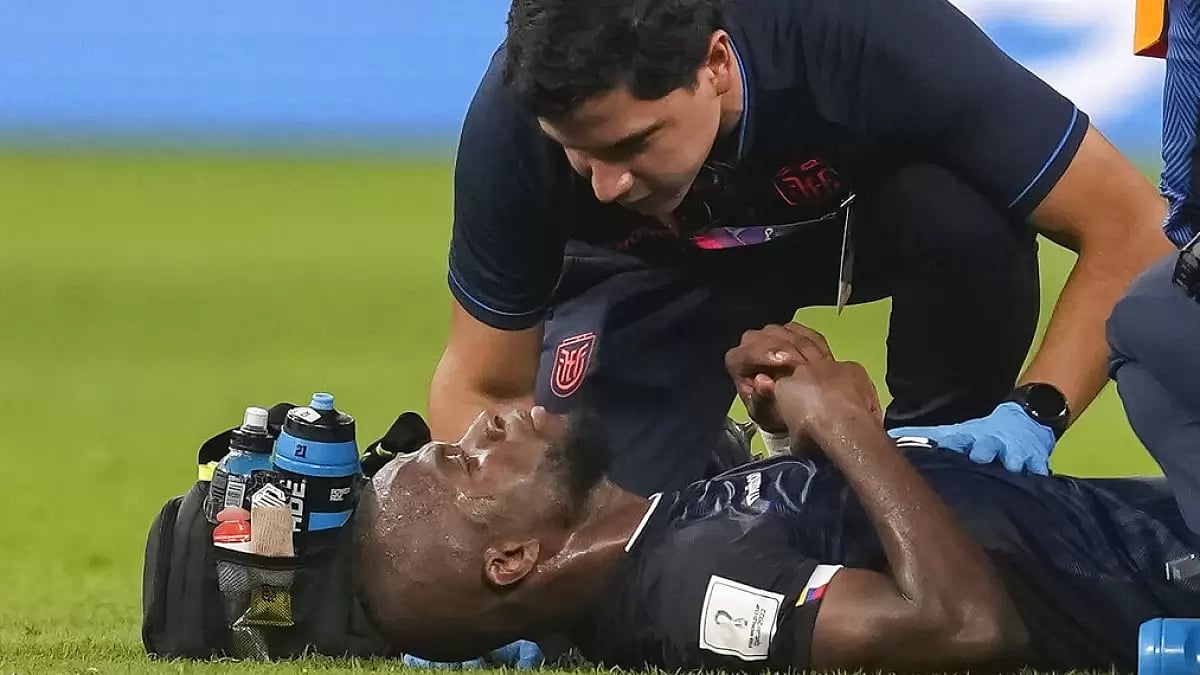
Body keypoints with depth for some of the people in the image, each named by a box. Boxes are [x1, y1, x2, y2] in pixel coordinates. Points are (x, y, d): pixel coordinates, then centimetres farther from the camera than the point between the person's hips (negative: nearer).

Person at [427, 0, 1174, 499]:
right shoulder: (515, 117, -34)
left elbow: (1132, 227, -34)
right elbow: (486, 388, -20)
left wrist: (1033, 415, -44)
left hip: (863, 213, -1)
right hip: (661, 271, 1)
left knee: (967, 221, -36)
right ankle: (720, 475, 15)